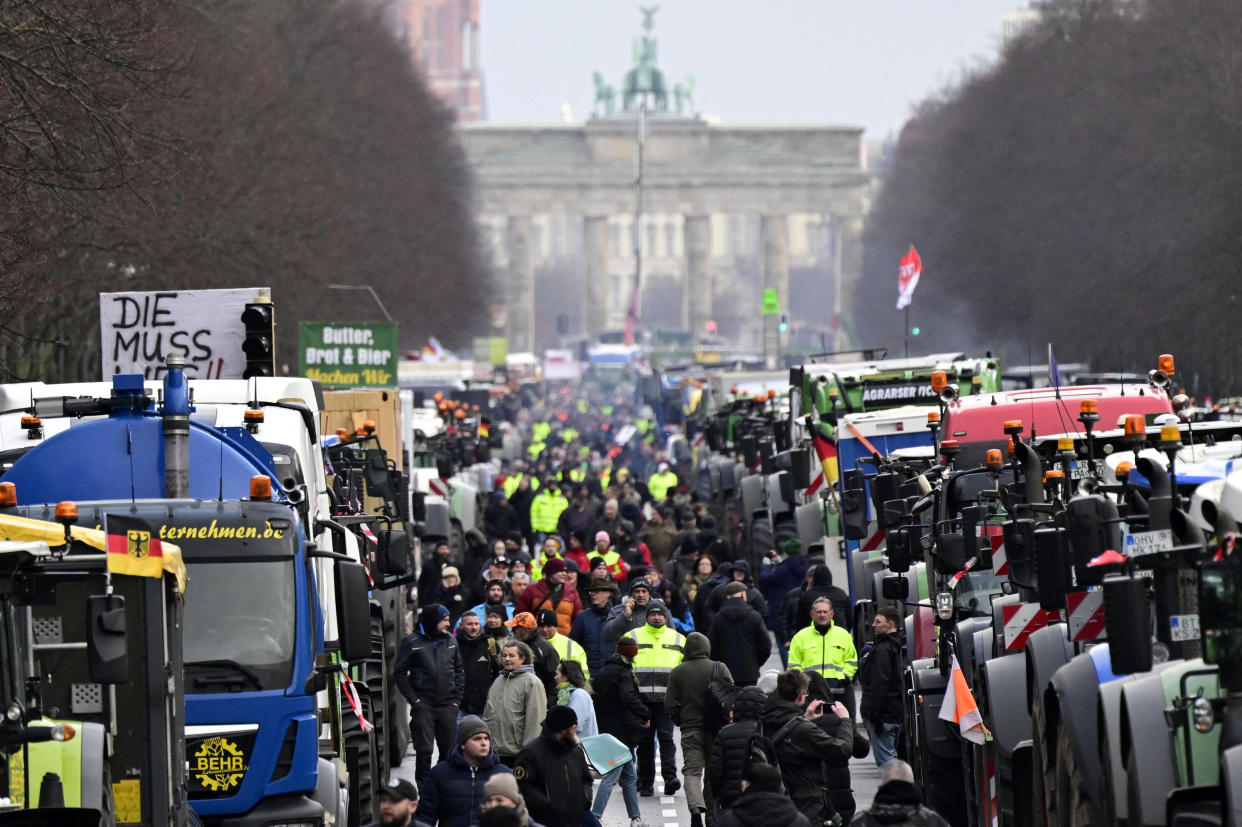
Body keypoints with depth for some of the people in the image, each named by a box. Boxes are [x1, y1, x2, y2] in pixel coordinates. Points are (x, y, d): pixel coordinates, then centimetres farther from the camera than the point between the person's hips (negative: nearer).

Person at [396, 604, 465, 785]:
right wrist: (414, 699, -8)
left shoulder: (450, 641, 10)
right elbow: (400, 673, -1)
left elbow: (459, 669, 17)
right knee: (424, 751, -5)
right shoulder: (412, 643, -2)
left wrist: (457, 698, 7)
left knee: (449, 750, 5)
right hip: (423, 706, -4)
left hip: (448, 705, 4)